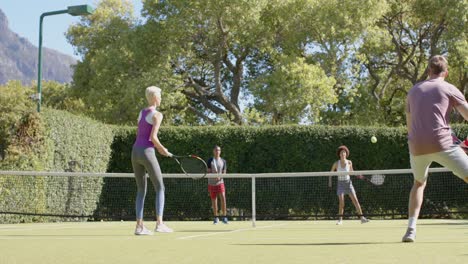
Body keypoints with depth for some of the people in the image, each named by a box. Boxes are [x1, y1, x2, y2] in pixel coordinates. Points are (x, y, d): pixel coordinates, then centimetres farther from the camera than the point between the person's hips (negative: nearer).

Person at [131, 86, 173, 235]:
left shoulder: (141, 113, 18)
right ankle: (159, 223, -10)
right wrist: (162, 149, -1)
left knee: (141, 191, 10)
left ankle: (139, 226, 2)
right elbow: (153, 137, -17)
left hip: (135, 152, 7)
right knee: (160, 189, 0)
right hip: (147, 153, -7)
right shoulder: (157, 115, -6)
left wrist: (157, 147, 19)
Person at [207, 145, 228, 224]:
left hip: (220, 182, 0)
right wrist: (213, 174, -23)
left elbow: (224, 172, 5)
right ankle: (216, 218, 16)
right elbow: (208, 172, -2)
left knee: (223, 198, -16)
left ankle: (224, 217, -7)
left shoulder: (223, 161, 6)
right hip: (211, 183, 0)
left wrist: (220, 176, -15)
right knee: (214, 200, 4)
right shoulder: (210, 161, 1)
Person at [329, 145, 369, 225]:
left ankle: (362, 218, -9)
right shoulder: (336, 163, -5)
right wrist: (330, 181, -3)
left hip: (348, 183, 1)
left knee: (355, 200, -10)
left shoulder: (349, 162, -1)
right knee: (341, 202, -13)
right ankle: (340, 220, 2)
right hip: (340, 183, -1)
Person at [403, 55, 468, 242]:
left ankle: (411, 228, 13)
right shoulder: (449, 89, 7)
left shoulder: (413, 91, 21)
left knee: (419, 183, 26)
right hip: (441, 143, -4)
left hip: (416, 146, 5)